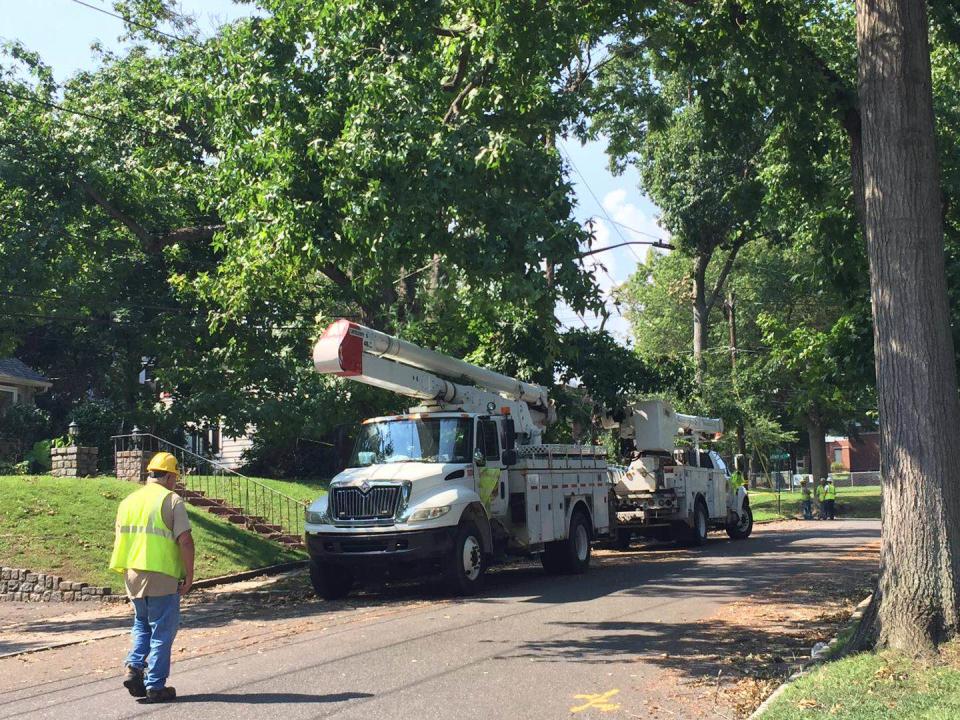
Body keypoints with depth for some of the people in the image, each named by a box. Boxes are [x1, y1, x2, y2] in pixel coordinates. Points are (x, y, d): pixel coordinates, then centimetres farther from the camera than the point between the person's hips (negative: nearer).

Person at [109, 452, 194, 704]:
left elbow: (120, 540, 16)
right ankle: (155, 686, 8)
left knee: (142, 625, 24)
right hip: (162, 577, -6)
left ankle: (134, 668, 8)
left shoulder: (128, 501, 10)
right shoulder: (171, 500, -9)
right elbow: (185, 541, -15)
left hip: (132, 576, 6)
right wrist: (189, 575, -7)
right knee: (162, 632, 5)